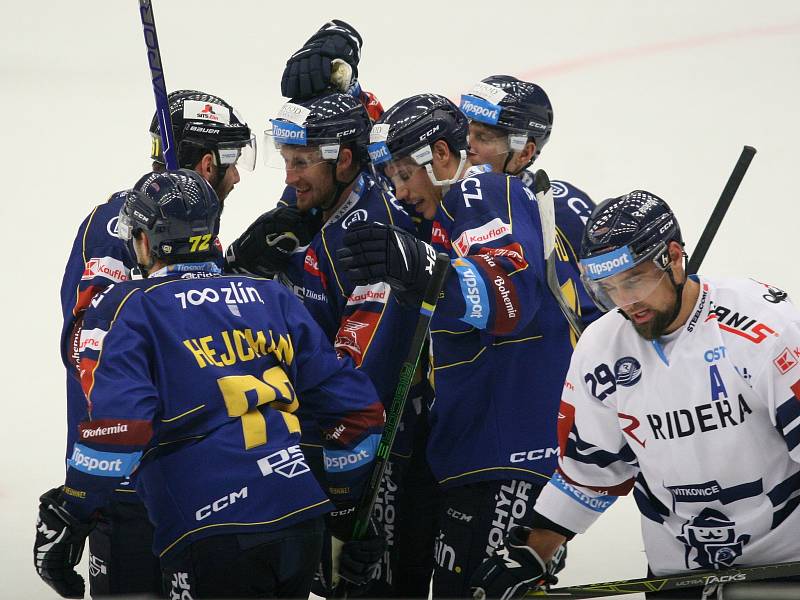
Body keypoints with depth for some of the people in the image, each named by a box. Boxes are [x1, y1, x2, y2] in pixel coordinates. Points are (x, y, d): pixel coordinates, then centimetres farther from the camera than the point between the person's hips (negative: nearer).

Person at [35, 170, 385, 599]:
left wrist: (66, 518, -4)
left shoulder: (127, 308, 2)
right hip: (304, 527, 5)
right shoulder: (273, 298, 17)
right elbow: (360, 412, 15)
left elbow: (117, 423, -14)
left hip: (213, 537, -5)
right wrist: (342, 501, 27)